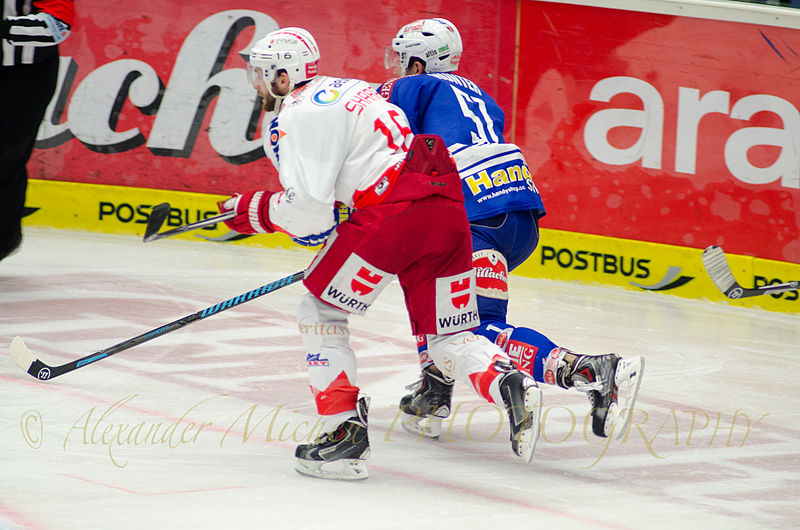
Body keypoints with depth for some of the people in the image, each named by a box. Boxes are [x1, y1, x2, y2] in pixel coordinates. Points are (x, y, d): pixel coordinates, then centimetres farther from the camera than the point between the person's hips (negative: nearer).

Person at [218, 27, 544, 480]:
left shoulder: (298, 115, -2)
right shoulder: (348, 89, 27)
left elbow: (309, 210, -10)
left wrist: (257, 211, 7)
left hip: (391, 212, -8)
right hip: (448, 208, 9)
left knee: (321, 312, 8)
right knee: (448, 336, 13)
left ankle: (345, 434, 2)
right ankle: (512, 384, -15)